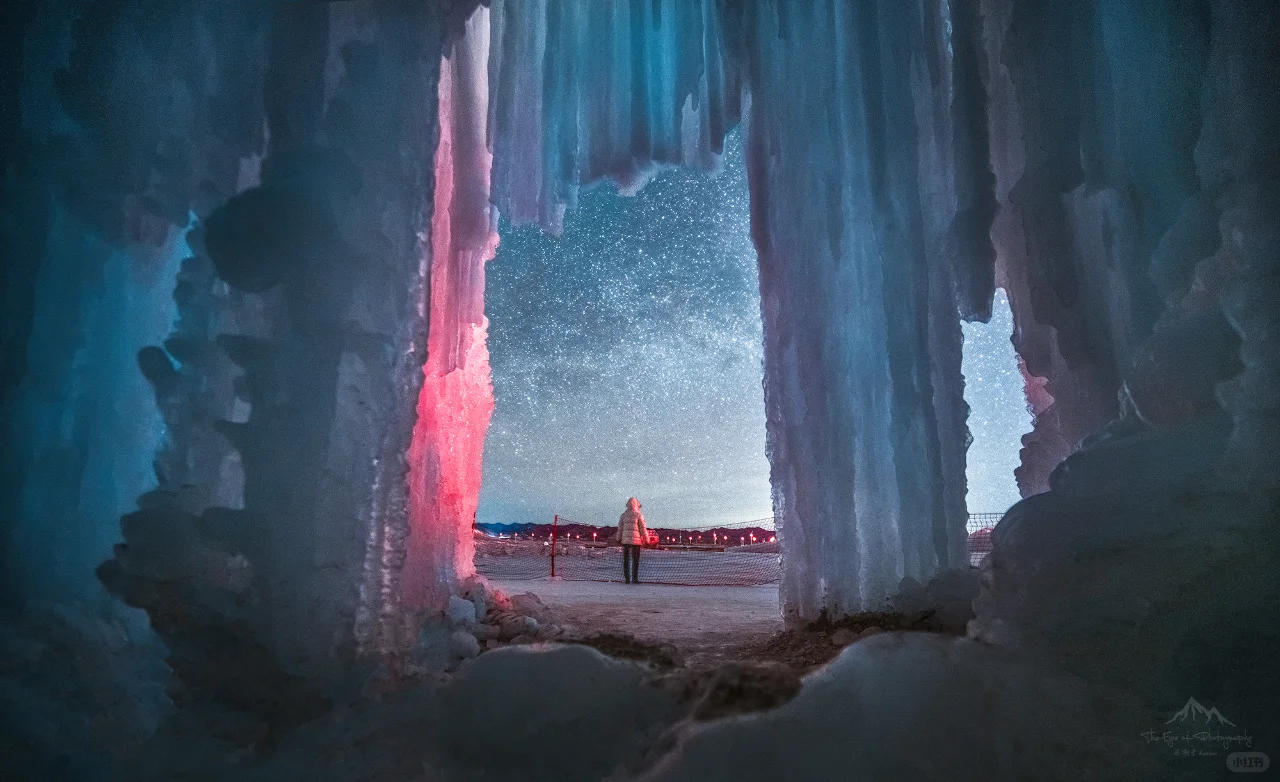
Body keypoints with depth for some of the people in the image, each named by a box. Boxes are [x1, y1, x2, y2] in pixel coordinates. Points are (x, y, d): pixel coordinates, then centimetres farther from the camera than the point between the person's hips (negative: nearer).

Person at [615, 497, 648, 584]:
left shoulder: (623, 515, 4)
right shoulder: (638, 515, -6)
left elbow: (620, 528, 6)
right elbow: (643, 529, -5)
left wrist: (619, 539, 14)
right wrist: (646, 540, 2)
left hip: (625, 540, 3)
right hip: (636, 540, -3)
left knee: (626, 560, 9)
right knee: (635, 560, 4)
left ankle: (627, 578, 9)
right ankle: (634, 578, 2)